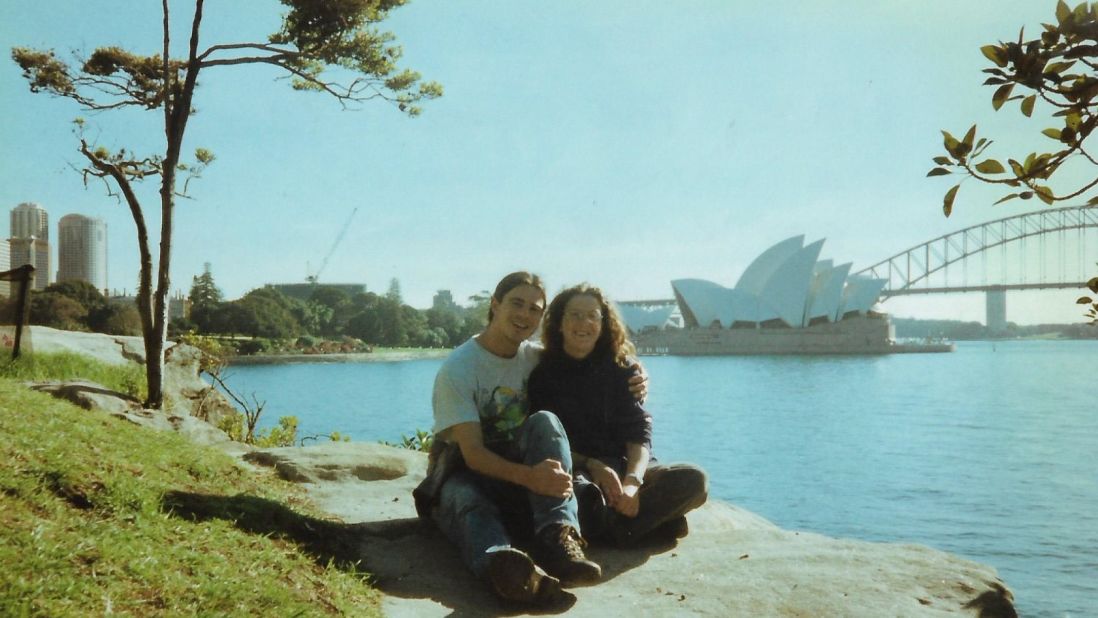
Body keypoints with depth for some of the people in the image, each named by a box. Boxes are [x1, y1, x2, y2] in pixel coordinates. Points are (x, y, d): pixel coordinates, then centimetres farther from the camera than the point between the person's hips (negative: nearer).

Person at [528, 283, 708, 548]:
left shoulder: (620, 368, 9)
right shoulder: (543, 374, 3)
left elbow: (639, 430, -2)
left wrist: (632, 481, -21)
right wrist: (592, 466, -20)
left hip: (624, 468, 3)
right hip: (573, 471, -3)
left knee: (694, 479, -22)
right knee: (579, 489, -40)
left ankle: (612, 525, -29)